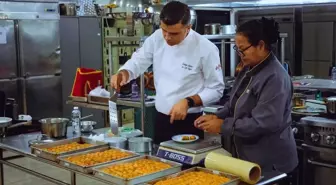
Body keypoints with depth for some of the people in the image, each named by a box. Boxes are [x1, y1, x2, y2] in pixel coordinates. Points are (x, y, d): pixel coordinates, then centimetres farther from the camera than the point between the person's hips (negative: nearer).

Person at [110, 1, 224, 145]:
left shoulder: (206, 48, -16)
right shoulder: (157, 38, -3)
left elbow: (216, 89, -10)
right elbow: (138, 61, 5)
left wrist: (188, 102, -22)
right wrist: (123, 73, -17)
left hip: (189, 123, -4)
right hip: (161, 120, 4)